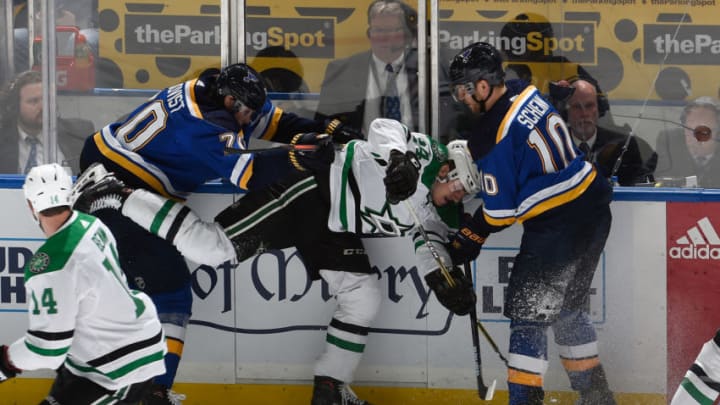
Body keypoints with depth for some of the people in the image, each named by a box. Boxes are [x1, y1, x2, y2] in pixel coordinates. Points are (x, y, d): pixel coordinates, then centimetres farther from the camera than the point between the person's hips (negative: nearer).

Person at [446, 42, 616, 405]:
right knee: (567, 306, 23)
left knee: (529, 311, 1)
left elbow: (501, 210, -13)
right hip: (593, 209, 9)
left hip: (556, 229, -9)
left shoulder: (493, 136, -19)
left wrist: (471, 236, 4)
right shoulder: (526, 94, 5)